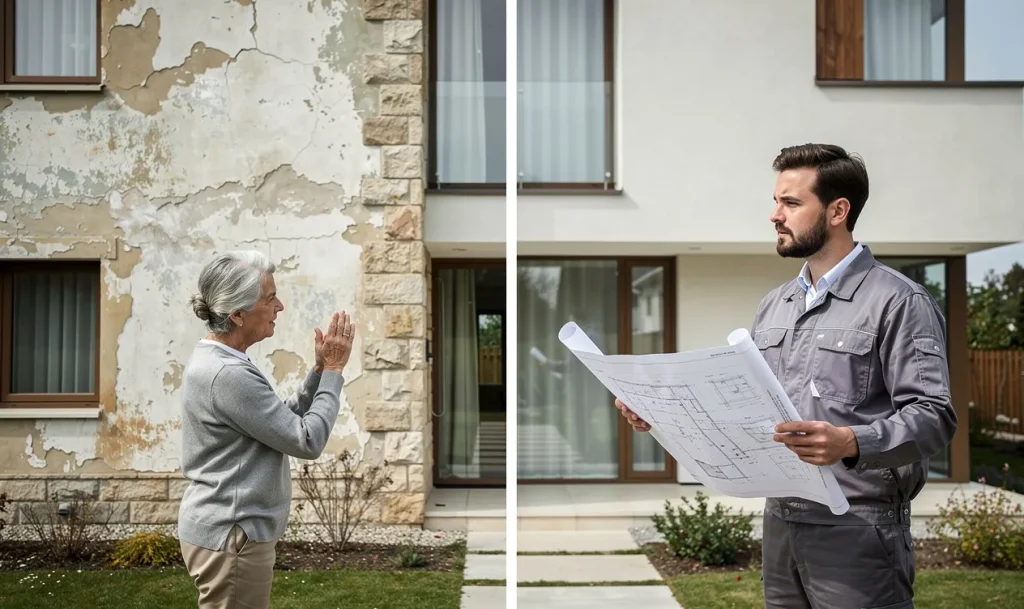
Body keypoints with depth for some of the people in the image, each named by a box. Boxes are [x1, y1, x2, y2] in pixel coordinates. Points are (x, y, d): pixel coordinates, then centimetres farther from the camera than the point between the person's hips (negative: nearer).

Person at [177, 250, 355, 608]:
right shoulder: (227, 374, -24)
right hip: (231, 535, -10)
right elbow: (307, 441, -21)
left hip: (228, 527, 10)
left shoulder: (216, 362, 9)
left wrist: (319, 371, 2)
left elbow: (284, 422, 13)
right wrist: (333, 371, -12)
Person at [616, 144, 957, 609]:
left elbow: (933, 417, -15)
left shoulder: (898, 302, -8)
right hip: (780, 522, 6)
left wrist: (850, 443, -31)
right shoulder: (774, 305, 12)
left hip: (856, 530, -6)